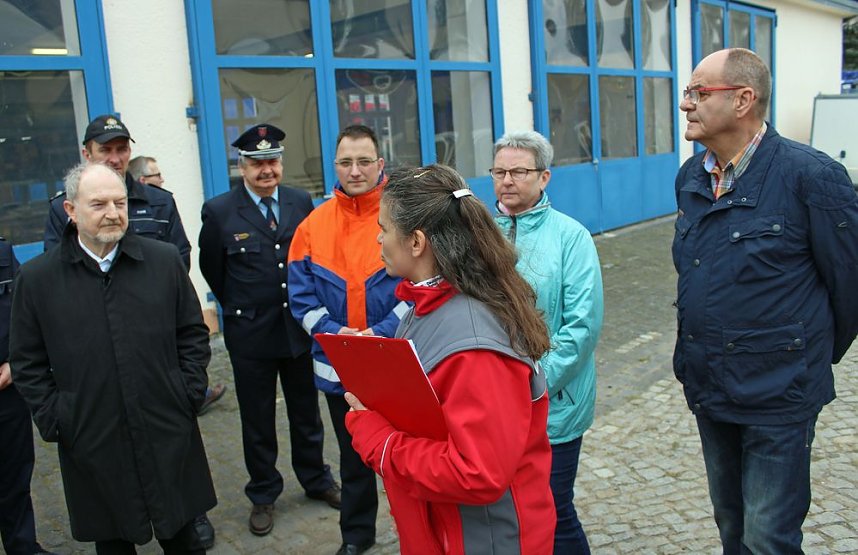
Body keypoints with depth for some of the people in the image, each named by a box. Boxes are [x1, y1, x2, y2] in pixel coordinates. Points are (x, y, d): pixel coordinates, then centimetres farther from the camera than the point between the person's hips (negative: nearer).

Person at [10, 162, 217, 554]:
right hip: (92, 446, 0)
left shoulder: (165, 260, -1)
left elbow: (193, 333, 5)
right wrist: (53, 423, -2)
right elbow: (27, 363, 3)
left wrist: (190, 394, 0)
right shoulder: (36, 278, -3)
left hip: (169, 437, 1)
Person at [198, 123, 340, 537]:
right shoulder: (219, 212, -8)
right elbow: (212, 269, 4)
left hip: (299, 328, 2)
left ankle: (316, 480, 37)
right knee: (257, 421, 13)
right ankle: (263, 495, 31)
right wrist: (241, 309, 11)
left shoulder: (301, 202, 0)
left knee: (306, 413, 16)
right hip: (250, 334, -2)